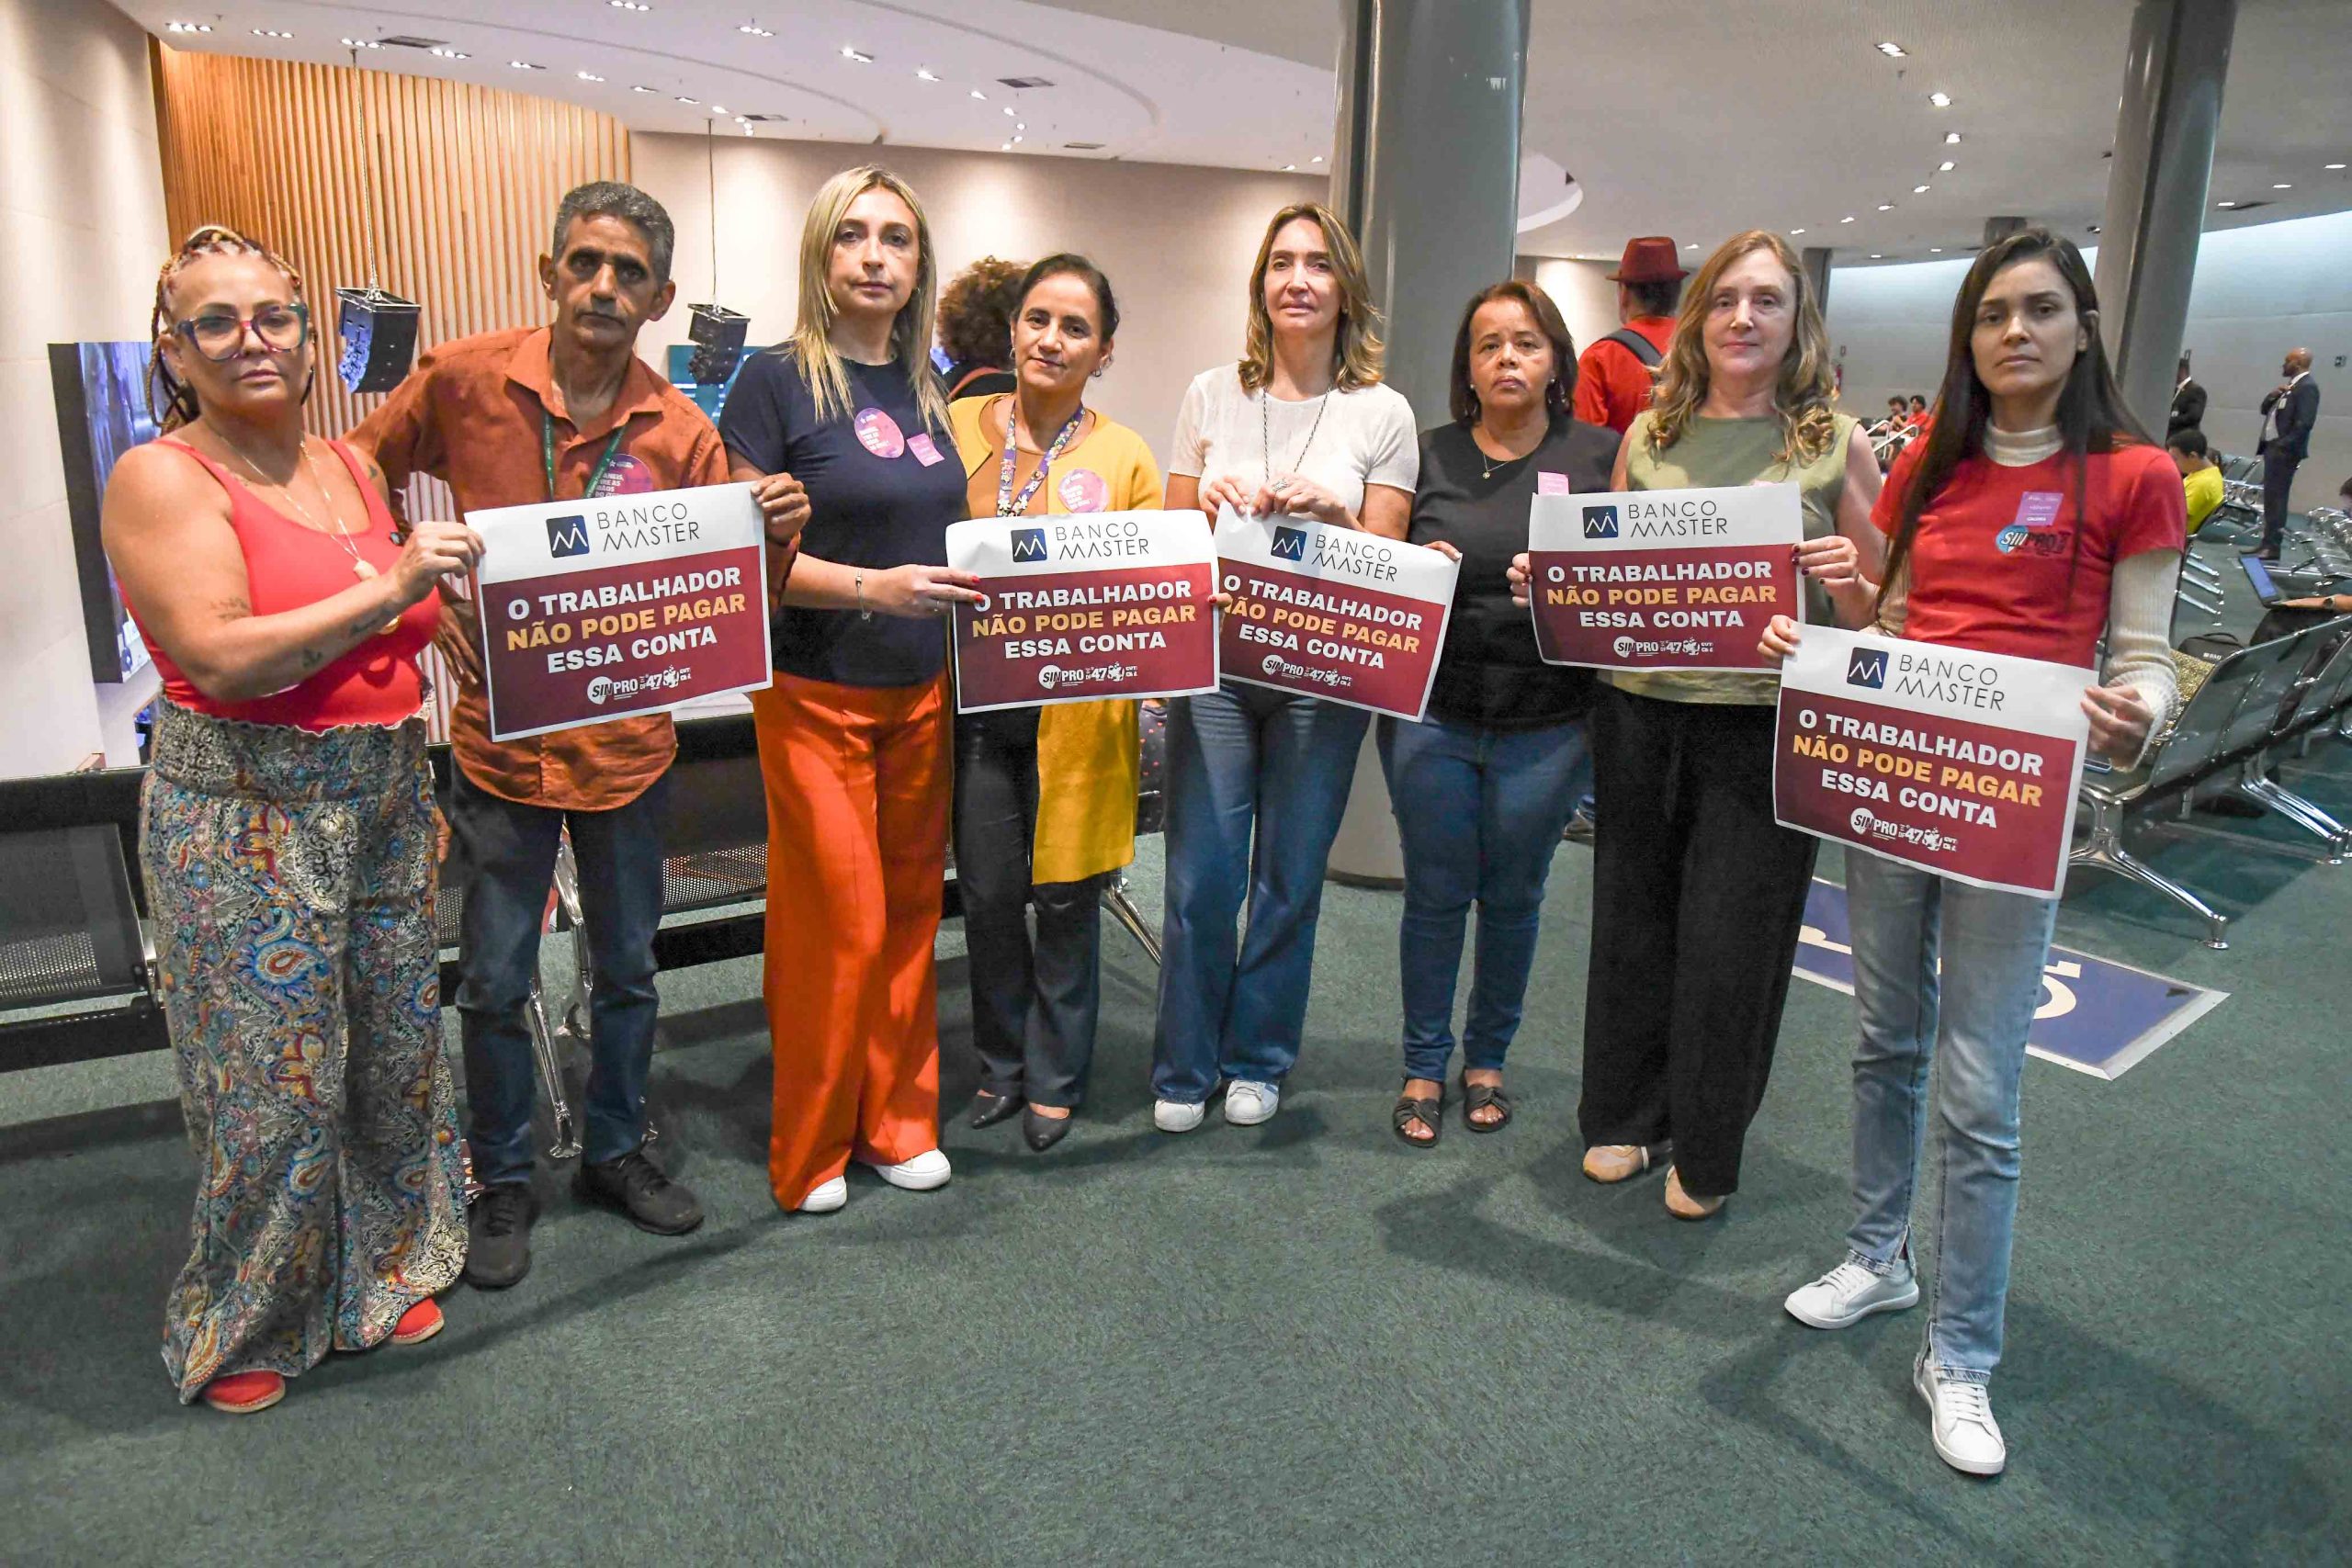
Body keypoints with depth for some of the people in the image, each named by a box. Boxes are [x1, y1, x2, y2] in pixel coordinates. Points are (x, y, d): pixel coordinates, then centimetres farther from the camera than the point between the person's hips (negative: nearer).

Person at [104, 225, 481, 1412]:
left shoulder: (351, 467, 11)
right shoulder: (161, 479, -8)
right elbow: (223, 659, -20)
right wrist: (388, 589, -21)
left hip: (386, 799, 6)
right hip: (247, 819, -6)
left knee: (396, 1048, 14)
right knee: (274, 1082, 2)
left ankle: (379, 1269, 35)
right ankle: (240, 1325, 26)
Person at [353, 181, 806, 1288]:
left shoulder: (679, 432, -4)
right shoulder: (460, 383, -6)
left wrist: (775, 536, -22)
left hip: (627, 739, 1)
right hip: (500, 732, -1)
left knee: (627, 968, 15)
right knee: (494, 980, 9)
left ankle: (616, 1152, 36)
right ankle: (502, 1181, 29)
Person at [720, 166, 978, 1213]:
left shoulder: (927, 389, 11)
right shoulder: (779, 380, -7)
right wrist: (871, 587, -23)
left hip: (923, 693, 6)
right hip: (816, 695, -6)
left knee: (908, 912, 12)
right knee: (837, 926, -1)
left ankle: (895, 1121, 28)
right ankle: (809, 1147, 19)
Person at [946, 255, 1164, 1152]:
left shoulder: (1126, 459, 1)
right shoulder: (957, 427, 5)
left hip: (1076, 714, -2)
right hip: (975, 704, 2)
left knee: (1065, 899, 8)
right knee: (987, 894, 10)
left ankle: (1055, 1080, 26)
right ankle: (1002, 1065, 31)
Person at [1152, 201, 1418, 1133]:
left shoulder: (1382, 413, 3)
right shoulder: (1212, 395, 8)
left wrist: (1336, 516, -16)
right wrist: (1212, 506, -10)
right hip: (1215, 662, 1)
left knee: (1289, 878, 7)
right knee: (1201, 876, 0)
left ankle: (1257, 1061, 26)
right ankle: (1183, 1071, 18)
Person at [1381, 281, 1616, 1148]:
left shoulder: (1599, 455, 2)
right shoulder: (1429, 455, 5)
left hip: (1545, 725, 0)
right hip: (1431, 712, 0)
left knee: (1513, 896, 11)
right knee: (1435, 893, 7)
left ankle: (1487, 1058, 31)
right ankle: (1424, 1065, 24)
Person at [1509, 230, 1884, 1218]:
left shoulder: (1837, 444, 2)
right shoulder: (1650, 436, 9)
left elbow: (1879, 609, 4)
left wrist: (1847, 581, -17)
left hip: (1768, 722, -2)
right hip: (1640, 707, 3)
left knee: (1731, 939, 3)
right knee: (1635, 915, 11)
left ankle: (1707, 1152, 24)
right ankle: (1625, 1116, 31)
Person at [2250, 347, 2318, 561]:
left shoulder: (2307, 387, -12)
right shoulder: (2290, 386, 17)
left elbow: (2305, 423, -20)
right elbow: (2266, 410, 21)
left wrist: (2283, 446, -20)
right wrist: (2272, 394, 2)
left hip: (2284, 450, -10)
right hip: (2272, 447, 10)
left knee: (2277, 498, -9)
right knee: (2269, 497, 13)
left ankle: (2273, 547, -8)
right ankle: (2267, 541, 19)